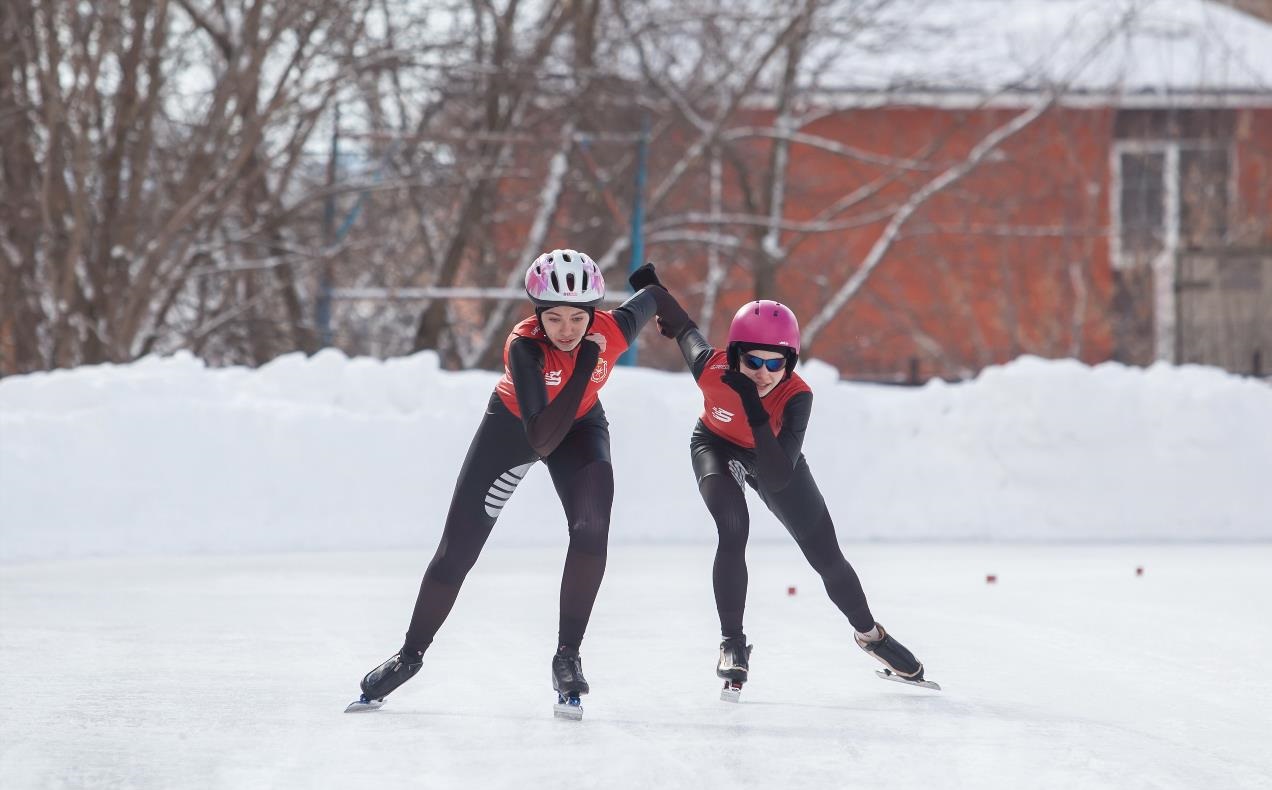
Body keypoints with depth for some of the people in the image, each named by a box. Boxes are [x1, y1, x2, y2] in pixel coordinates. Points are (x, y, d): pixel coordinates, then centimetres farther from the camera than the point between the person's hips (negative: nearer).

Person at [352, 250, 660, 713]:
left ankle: (568, 654, -11)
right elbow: (541, 441, -46)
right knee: (458, 547, 3)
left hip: (581, 425, 2)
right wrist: (582, 367, -51)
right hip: (513, 426, -2)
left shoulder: (613, 330, -30)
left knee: (592, 528, -25)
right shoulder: (524, 346, -39)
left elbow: (647, 300, -3)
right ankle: (411, 654, 23)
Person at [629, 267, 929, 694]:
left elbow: (778, 479, -46)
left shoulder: (797, 396, -39)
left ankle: (868, 633, 35)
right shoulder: (710, 367, -36)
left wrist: (755, 412, -57)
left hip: (772, 454, 0)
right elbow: (685, 329, -13)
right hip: (717, 447, 0)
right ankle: (732, 644, -15)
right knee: (733, 530, -29)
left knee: (826, 554, 7)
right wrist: (649, 287, 6)